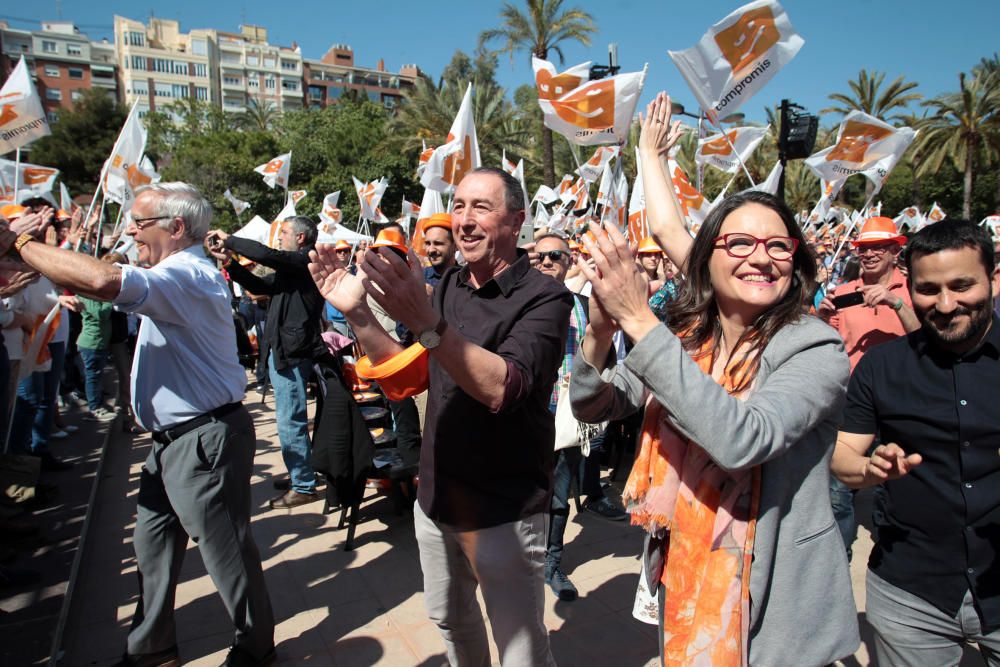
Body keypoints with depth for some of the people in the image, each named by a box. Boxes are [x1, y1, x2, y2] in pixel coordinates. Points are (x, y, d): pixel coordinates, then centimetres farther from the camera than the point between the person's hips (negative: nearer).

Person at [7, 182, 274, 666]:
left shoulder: (186, 274, -22)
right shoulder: (175, 275, 15)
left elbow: (102, 280, -37)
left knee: (224, 548, 4)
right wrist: (33, 261, 8)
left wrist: (20, 242, -24)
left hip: (205, 439, -11)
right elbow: (107, 284, 21)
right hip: (174, 438, 11)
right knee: (152, 541, 19)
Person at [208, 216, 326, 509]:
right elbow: (260, 286, 19)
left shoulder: (307, 260, -11)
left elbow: (267, 255, -23)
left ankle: (304, 487, 2)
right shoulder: (290, 267, 19)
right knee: (292, 419, 18)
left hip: (292, 353, -11)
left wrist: (228, 240, -10)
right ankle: (299, 474, 30)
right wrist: (230, 262, 9)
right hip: (280, 351, 11)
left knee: (291, 422, -6)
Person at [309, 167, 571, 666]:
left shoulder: (544, 298, -17)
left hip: (504, 509, -6)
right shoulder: (449, 286, 4)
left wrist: (426, 323, -42)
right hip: (436, 497, 7)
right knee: (448, 619, 26)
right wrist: (356, 313, -4)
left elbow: (501, 388, -31)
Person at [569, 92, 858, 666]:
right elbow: (590, 406, -2)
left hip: (776, 603, -4)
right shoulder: (685, 338, -2)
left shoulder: (817, 349, -18)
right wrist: (601, 327, -22)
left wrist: (640, 322, -35)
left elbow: (743, 439, -35)